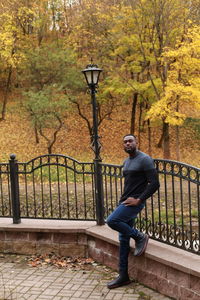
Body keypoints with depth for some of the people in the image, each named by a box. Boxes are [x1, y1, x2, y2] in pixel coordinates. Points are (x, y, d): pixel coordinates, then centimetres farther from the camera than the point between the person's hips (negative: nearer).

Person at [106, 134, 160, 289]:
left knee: (112, 220, -27)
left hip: (135, 202, -8)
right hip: (125, 202, 8)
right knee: (123, 239, 7)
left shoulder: (144, 159, -9)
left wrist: (139, 200, -19)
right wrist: (124, 199, 12)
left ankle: (139, 236, -5)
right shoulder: (126, 162, 17)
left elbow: (155, 183, -16)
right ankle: (123, 276, 15)